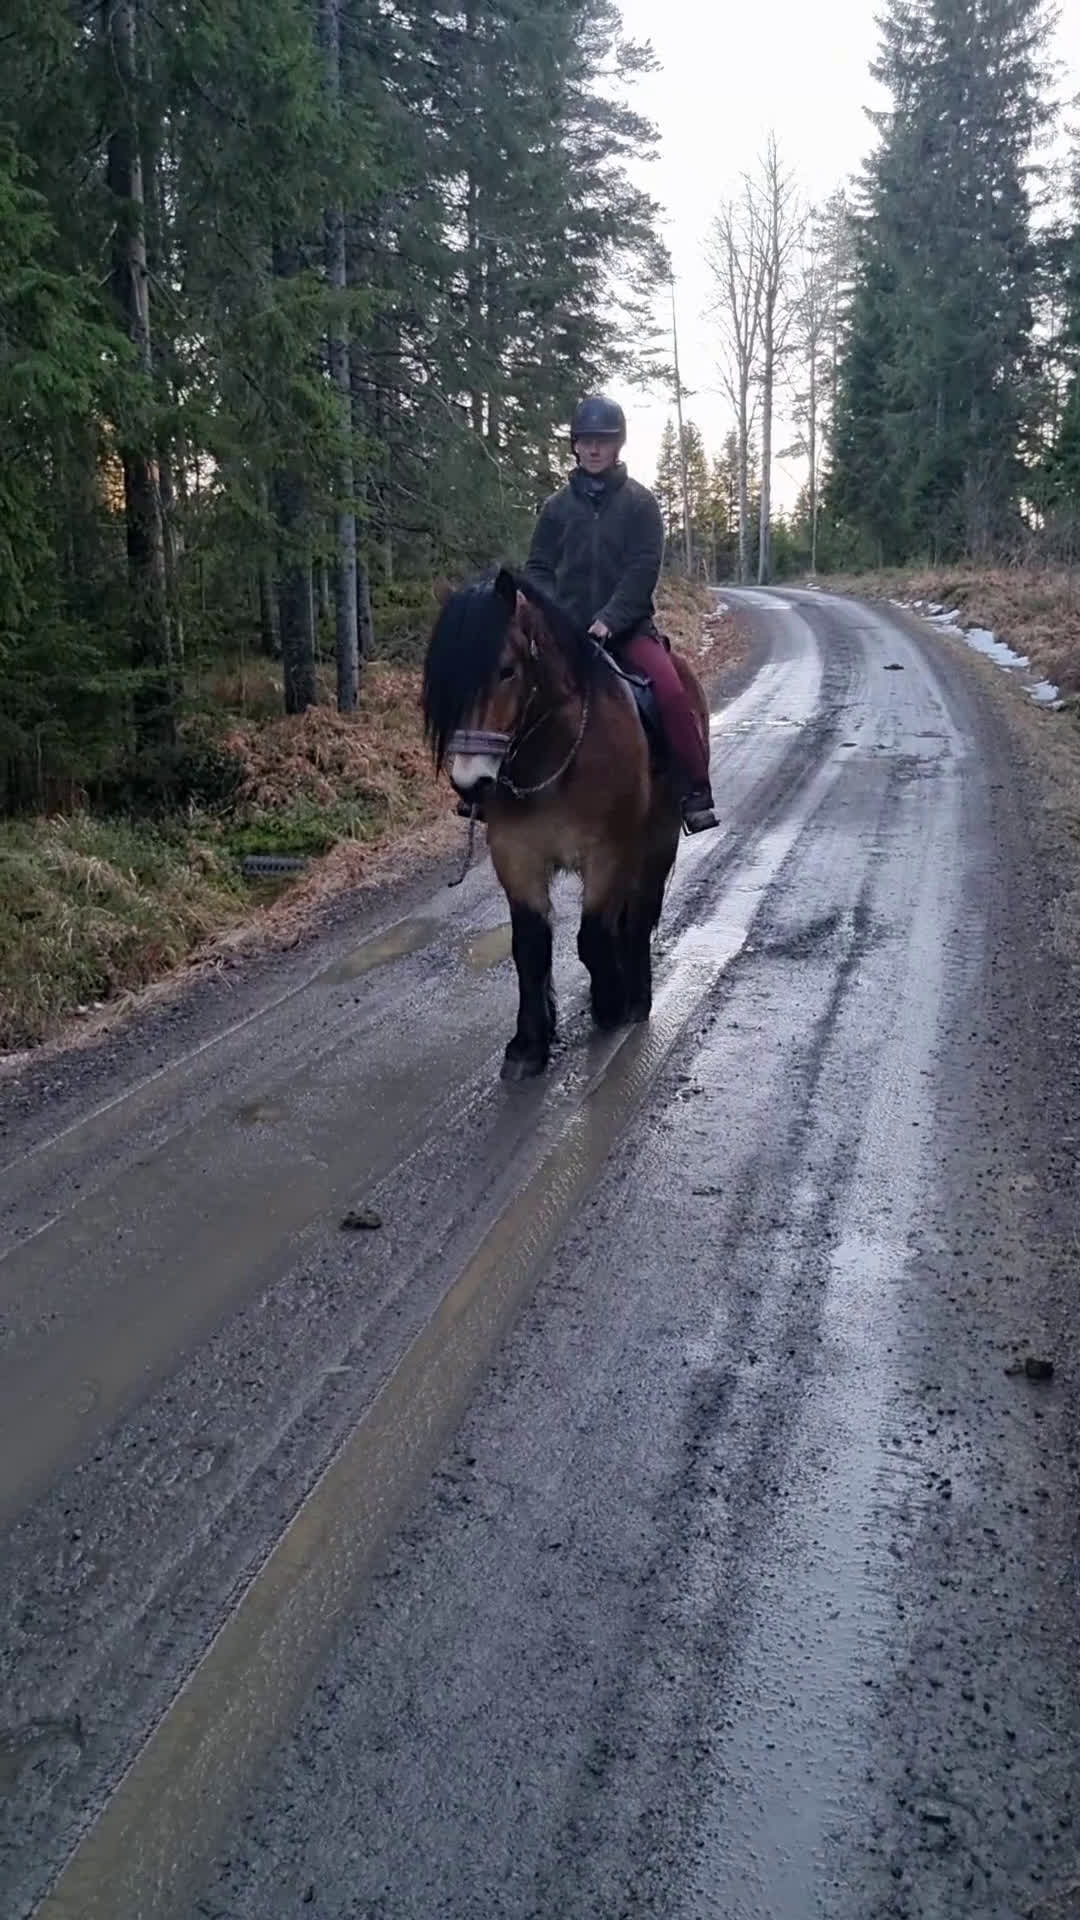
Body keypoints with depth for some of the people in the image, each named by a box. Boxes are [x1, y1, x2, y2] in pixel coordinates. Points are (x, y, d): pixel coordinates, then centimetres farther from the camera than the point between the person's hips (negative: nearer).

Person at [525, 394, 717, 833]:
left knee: (671, 691, -26)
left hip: (628, 627, -2)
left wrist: (610, 619, -19)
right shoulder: (557, 506, 10)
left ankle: (695, 794, -18)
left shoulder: (639, 502, 3)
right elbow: (538, 569, 11)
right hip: (566, 629, 3)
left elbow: (643, 570, -7)